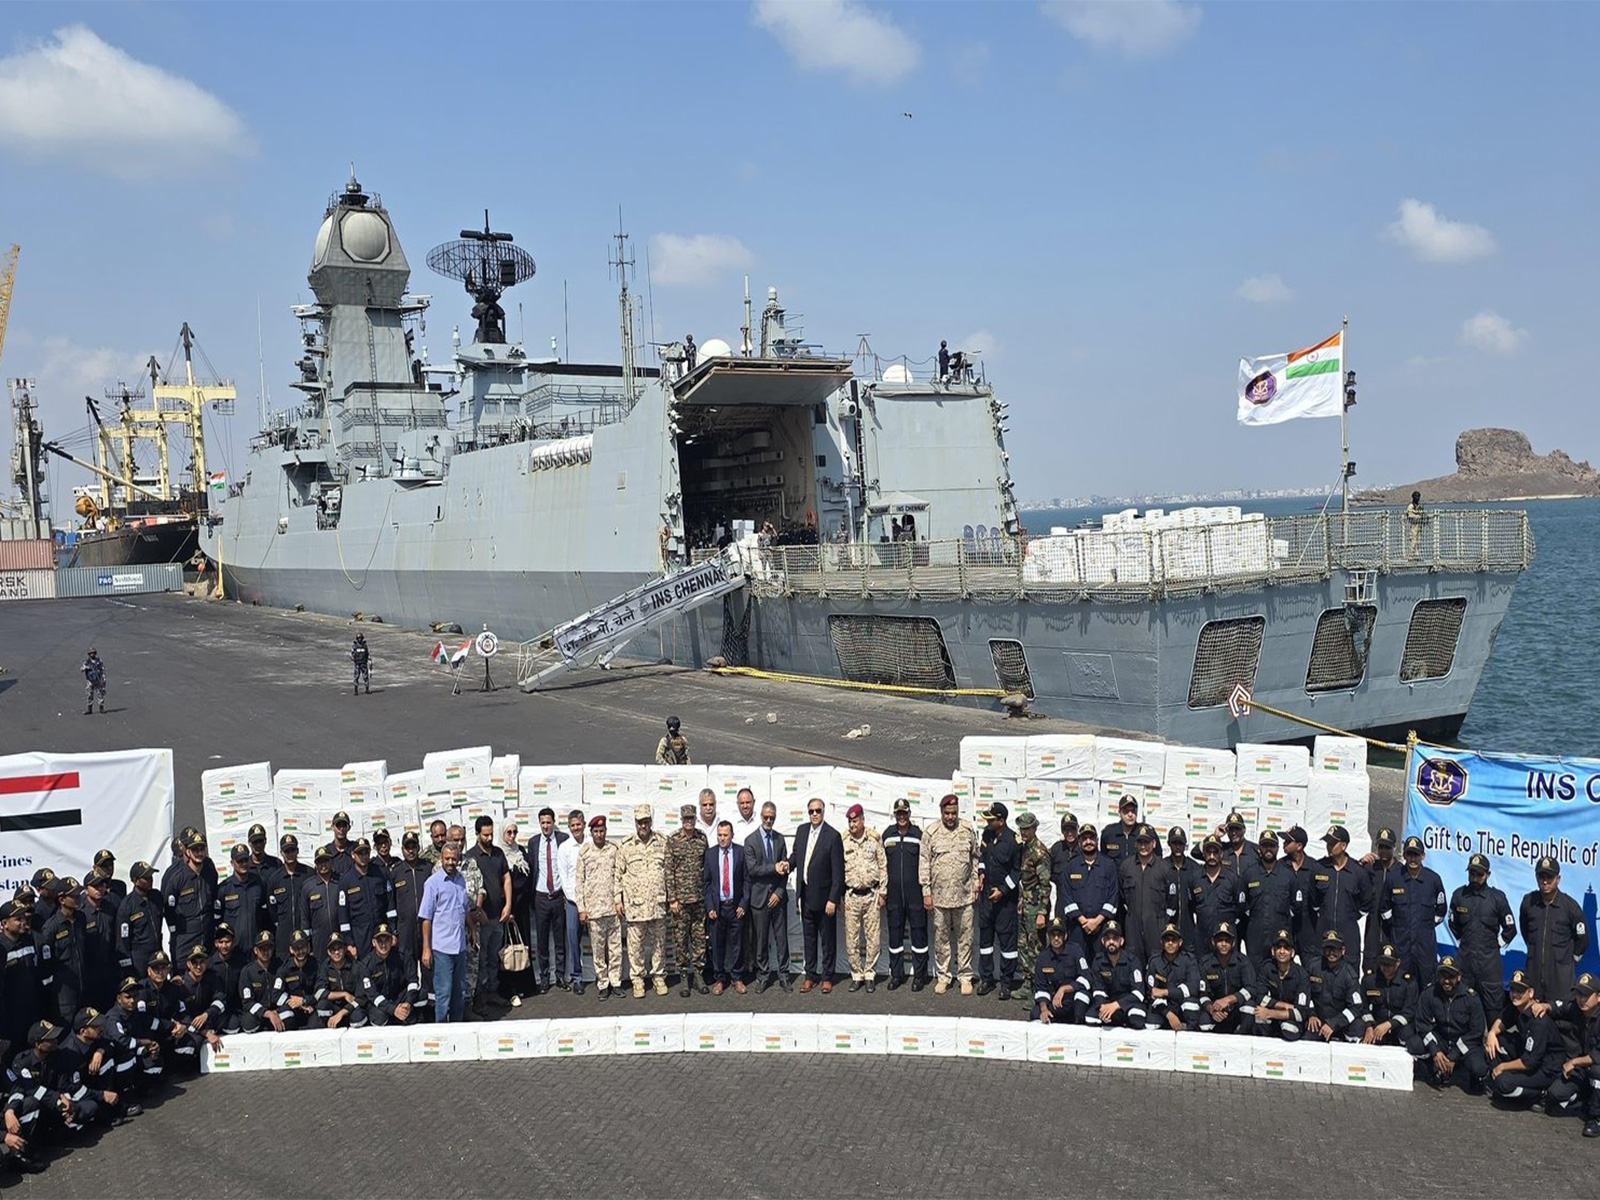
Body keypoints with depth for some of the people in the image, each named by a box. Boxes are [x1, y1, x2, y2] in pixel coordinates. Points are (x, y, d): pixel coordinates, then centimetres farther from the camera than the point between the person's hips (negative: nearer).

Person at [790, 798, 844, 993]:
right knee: (809, 937, 14)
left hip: (823, 896, -5)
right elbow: (796, 853, 18)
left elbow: (838, 871, -15)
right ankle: (810, 975, 24)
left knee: (827, 938, 7)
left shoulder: (832, 836, -15)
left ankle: (827, 977, 17)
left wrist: (833, 899, -17)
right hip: (806, 896, 5)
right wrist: (788, 864, -5)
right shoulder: (801, 830, 3)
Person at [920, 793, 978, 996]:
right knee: (941, 937, 7)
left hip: (964, 894, 1)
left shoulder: (968, 831, 3)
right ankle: (943, 976, 18)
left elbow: (975, 858, 11)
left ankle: (965, 976, 14)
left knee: (965, 937, 5)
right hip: (939, 895, -1)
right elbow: (924, 864, 0)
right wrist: (926, 892, -3)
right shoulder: (931, 833, -2)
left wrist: (976, 883, 6)